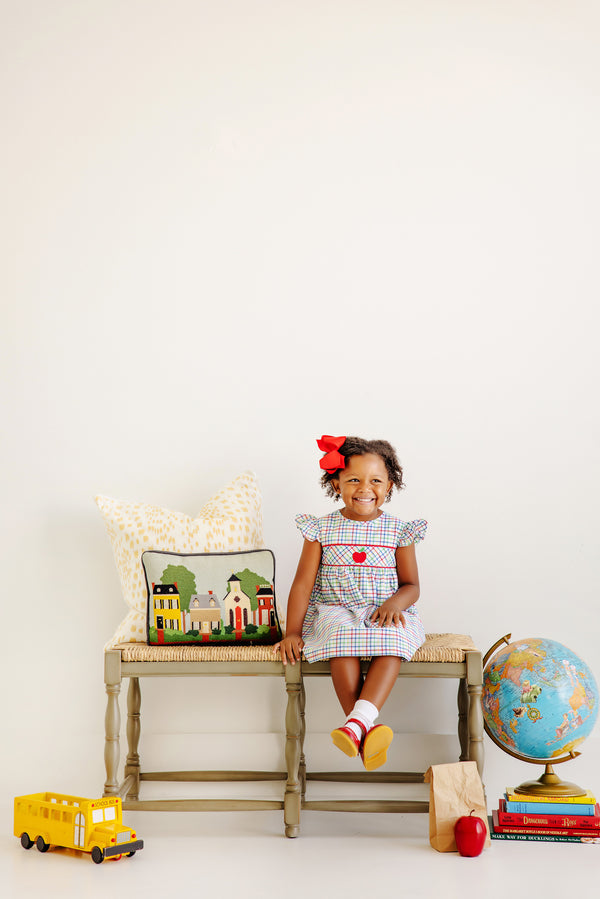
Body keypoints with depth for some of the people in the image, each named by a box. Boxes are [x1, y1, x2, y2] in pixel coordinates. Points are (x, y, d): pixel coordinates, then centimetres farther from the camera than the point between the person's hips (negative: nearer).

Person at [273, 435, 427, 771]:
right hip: (335, 613, 0)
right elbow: (303, 583, 3)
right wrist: (292, 632, -6)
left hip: (385, 615, 1)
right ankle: (367, 731, -39)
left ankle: (358, 722, -47)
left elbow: (411, 585, 8)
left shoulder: (398, 531, 6)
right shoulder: (322, 529, 4)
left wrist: (395, 603, -15)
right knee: (343, 643, -35)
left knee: (392, 641, -34)